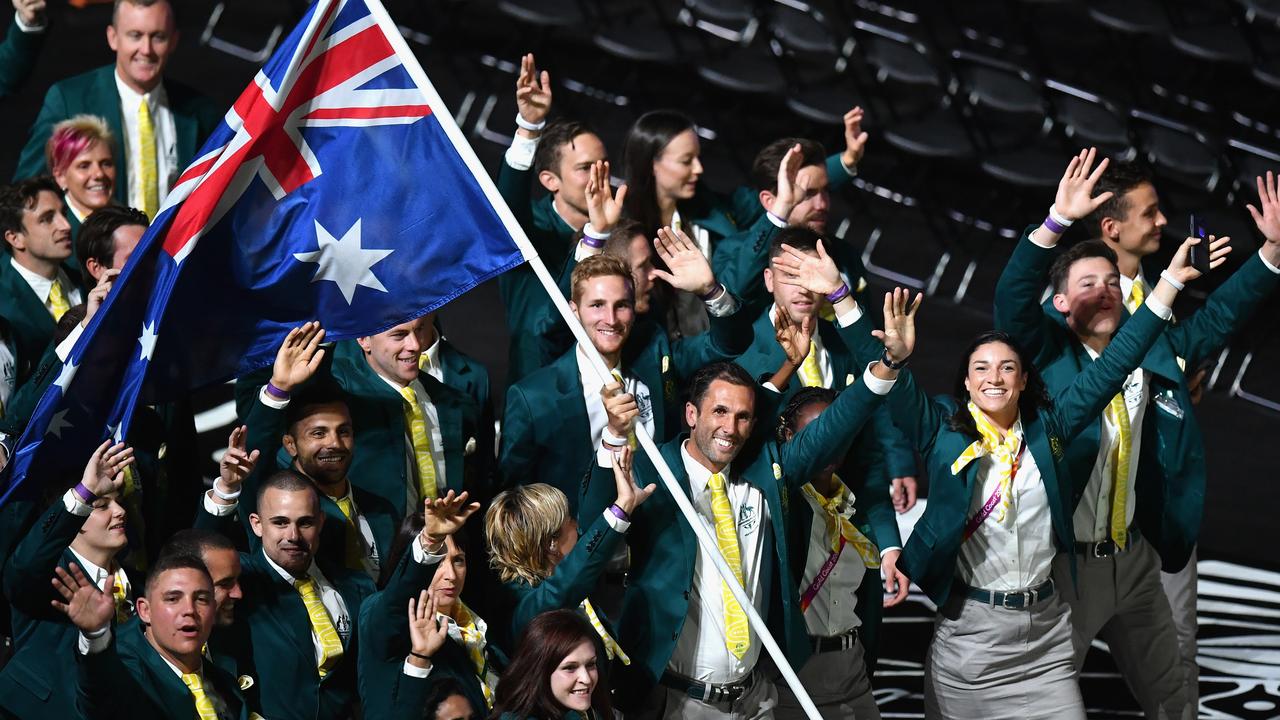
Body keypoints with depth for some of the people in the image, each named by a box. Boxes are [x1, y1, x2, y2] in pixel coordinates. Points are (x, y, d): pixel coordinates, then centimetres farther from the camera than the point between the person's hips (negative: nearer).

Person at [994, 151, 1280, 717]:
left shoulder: (1156, 354, 6)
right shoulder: (1049, 349, -8)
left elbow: (1219, 318, 14)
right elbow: (1014, 298, -23)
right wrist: (1058, 220, -35)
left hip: (1138, 555, 6)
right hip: (1063, 559, -6)